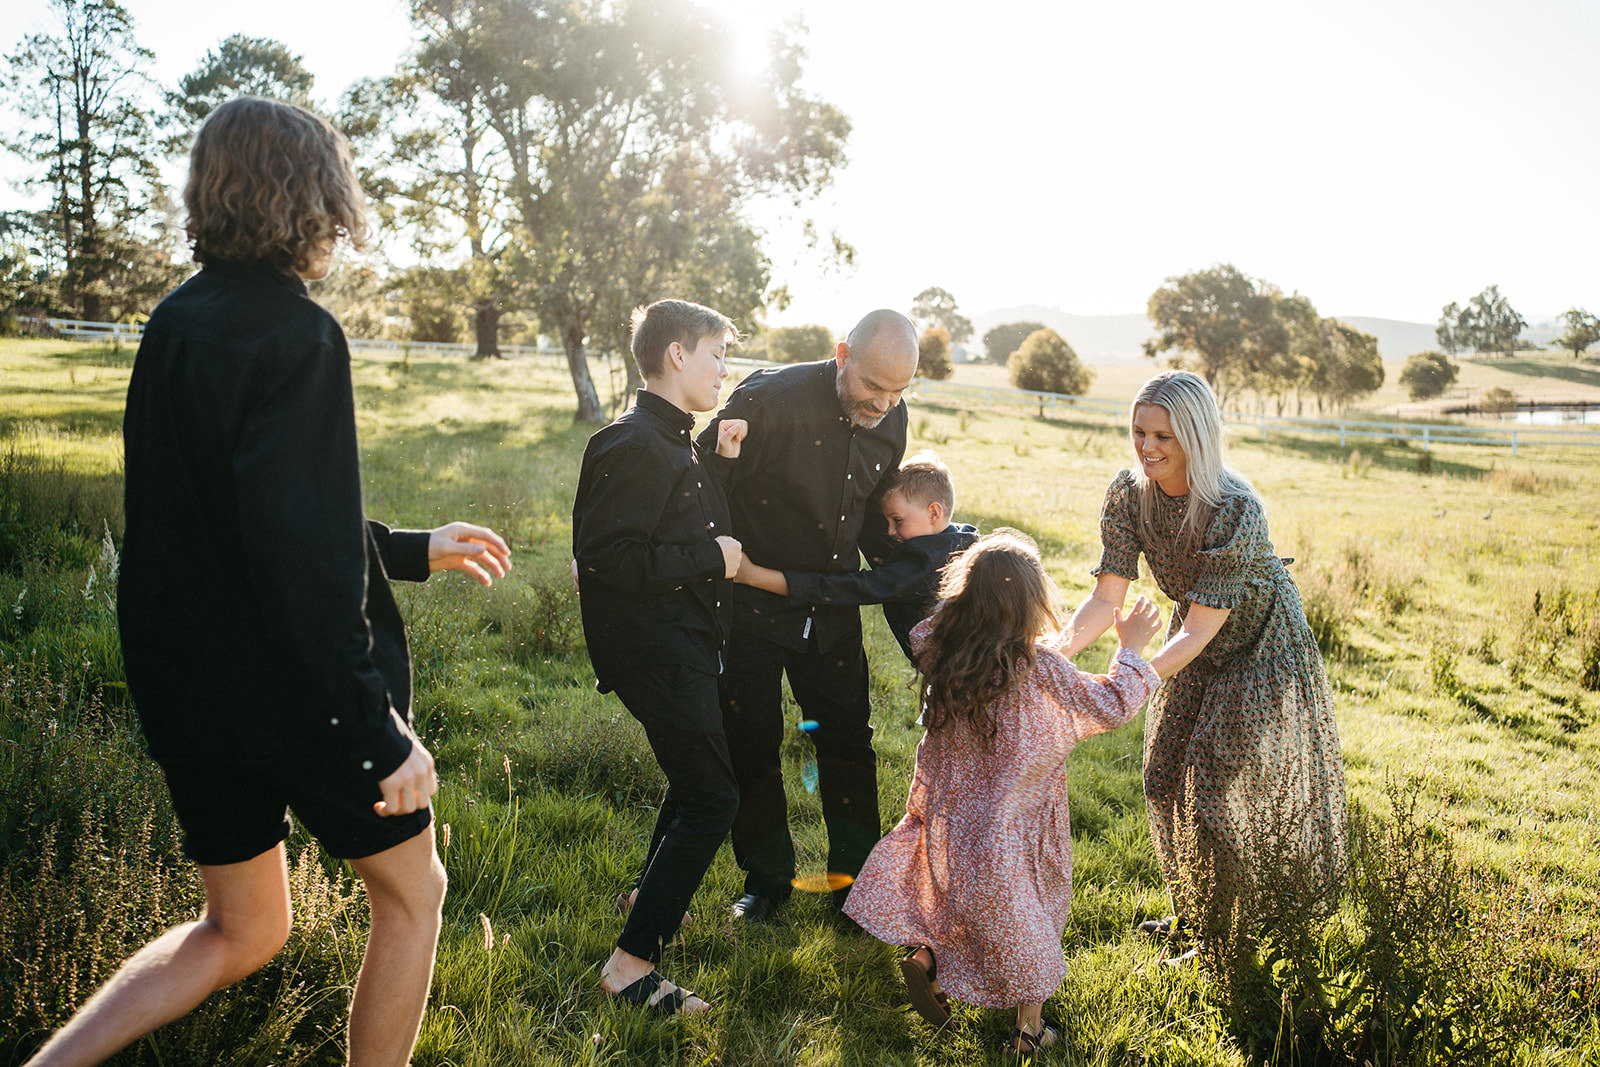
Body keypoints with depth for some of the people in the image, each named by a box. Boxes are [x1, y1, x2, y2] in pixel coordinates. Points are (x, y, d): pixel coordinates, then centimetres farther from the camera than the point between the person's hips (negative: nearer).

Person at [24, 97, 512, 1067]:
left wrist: (414, 549, 23)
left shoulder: (176, 323, 9)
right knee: (414, 890, 16)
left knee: (243, 930, 25)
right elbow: (301, 557, -26)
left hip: (186, 685, 8)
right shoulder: (295, 334, -18)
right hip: (294, 693, -8)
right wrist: (381, 732, -22)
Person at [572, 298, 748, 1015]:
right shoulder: (634, 446, -20)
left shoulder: (675, 441, 13)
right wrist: (711, 558, -20)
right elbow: (607, 558, -27)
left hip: (682, 641, 11)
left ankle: (648, 897, 45)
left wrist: (722, 463, 2)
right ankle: (631, 964, 0)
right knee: (712, 799, -8)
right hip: (653, 650, -10)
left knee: (699, 775, 25)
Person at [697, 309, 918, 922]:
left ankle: (857, 878, 27)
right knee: (752, 746, 7)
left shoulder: (891, 419, -2)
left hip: (833, 610, 5)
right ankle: (768, 878, 27)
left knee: (848, 744, 10)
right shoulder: (771, 399, -23)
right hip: (752, 605, -4)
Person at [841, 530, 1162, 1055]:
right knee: (1017, 914, 15)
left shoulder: (941, 652, -11)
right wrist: (1130, 647, 3)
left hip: (947, 813, 4)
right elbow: (1110, 705, -11)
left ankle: (927, 957, 14)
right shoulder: (1041, 670, -23)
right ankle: (1028, 1023, 28)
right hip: (1009, 829, -4)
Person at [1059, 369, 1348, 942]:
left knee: (1226, 788, -3)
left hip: (1259, 646, -6)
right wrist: (1058, 648, -38)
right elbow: (1106, 598, -20)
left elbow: (1200, 628, -34)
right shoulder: (1128, 493, -17)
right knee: (1168, 777, 12)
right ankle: (1192, 913, 34)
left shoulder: (1235, 509, -34)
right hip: (1194, 643, 6)